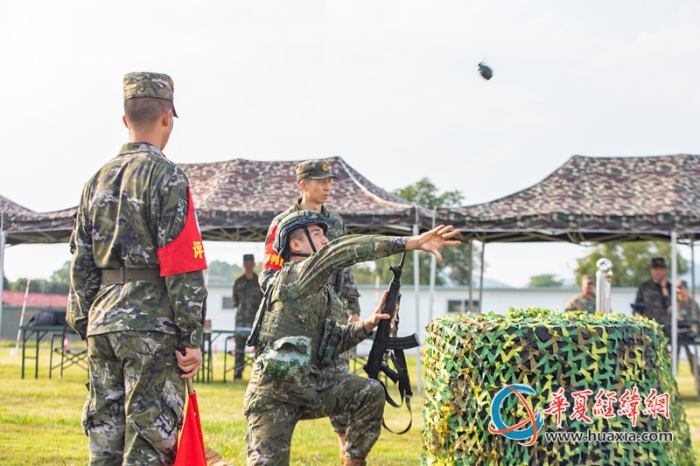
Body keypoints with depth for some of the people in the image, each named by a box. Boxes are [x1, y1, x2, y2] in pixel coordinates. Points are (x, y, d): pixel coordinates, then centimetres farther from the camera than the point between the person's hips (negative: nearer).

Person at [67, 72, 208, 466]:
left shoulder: (98, 179, 13)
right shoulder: (166, 177, -9)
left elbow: (81, 263, 14)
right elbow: (183, 267, -14)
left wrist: (85, 326, 19)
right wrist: (192, 338, -12)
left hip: (102, 319, 7)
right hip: (152, 324, -7)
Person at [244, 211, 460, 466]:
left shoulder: (320, 292, 15)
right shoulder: (293, 276, -13)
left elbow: (332, 340, 19)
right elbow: (339, 251, -29)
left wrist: (367, 324, 1)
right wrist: (411, 242, -34)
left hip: (310, 385, 8)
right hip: (274, 394, -8)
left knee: (371, 392, -10)